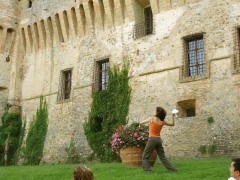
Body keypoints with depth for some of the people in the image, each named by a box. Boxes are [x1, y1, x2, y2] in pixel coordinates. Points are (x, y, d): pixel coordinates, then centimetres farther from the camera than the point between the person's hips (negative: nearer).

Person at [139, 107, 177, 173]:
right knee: (162, 157, 15)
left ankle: (147, 170, -9)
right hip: (159, 139, 5)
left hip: (152, 139, -5)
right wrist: (173, 116, 24)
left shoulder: (152, 119, -4)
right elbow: (172, 124, 21)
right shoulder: (163, 121, 7)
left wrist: (140, 124, 31)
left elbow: (141, 122, 9)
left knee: (145, 157, 4)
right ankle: (172, 169, 13)